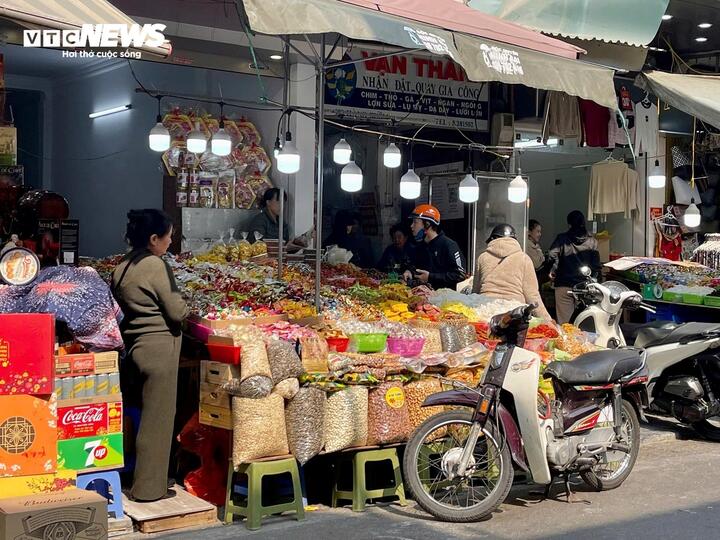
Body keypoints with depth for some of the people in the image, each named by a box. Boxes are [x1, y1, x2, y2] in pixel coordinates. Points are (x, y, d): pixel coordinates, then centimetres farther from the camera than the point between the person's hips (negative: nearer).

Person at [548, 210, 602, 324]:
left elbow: (552, 256, -15)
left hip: (564, 285, -2)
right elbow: (596, 265, 2)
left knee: (564, 322, 0)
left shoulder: (562, 239, -3)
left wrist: (552, 271, 1)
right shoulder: (592, 241, 2)